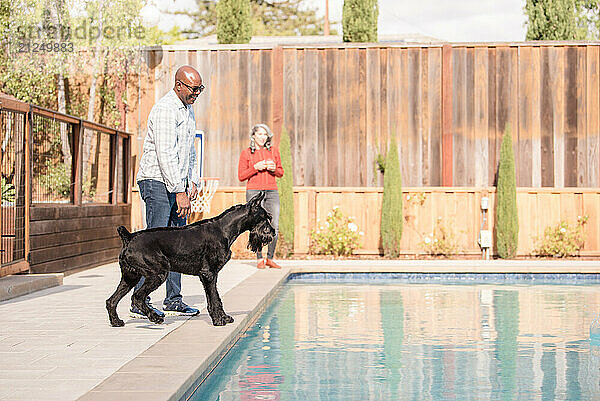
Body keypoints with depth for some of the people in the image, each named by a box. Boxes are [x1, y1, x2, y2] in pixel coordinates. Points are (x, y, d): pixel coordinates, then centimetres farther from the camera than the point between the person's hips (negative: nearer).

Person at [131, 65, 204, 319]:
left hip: (177, 184, 9)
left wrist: (192, 181, 15)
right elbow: (166, 155, -22)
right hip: (157, 182, -9)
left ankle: (173, 299, 12)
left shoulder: (188, 109, 16)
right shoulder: (165, 110, -15)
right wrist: (179, 192, -23)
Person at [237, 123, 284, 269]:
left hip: (272, 191, 3)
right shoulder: (246, 153, 5)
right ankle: (259, 259, 1)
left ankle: (270, 258, 3)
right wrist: (256, 167, -10)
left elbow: (280, 173, 18)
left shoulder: (273, 151, 13)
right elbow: (241, 176, 4)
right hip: (254, 191, -3)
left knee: (274, 226, -6)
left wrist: (274, 169, -4)